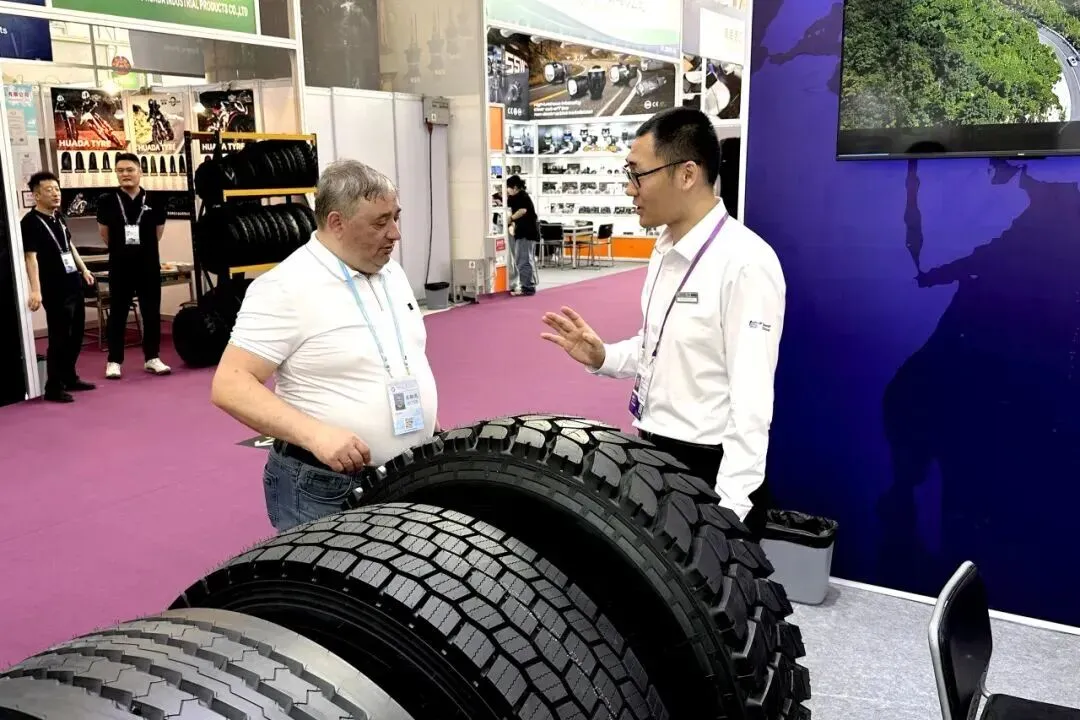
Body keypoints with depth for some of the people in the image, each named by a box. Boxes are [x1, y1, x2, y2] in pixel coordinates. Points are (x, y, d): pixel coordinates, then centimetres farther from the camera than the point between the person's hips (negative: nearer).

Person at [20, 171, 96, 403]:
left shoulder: (58, 217, 11)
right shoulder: (30, 222, -14)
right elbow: (31, 257, -20)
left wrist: (84, 270, 24)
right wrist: (35, 290, -27)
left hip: (73, 284, 8)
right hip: (54, 290, -8)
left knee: (76, 334, 16)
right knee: (59, 338, -4)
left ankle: (69, 377, 29)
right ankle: (54, 387, 5)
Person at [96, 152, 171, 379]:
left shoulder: (154, 201, -2)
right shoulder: (107, 201, -4)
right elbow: (104, 234, 9)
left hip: (149, 265, 1)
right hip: (119, 266, -1)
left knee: (151, 312, 7)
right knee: (117, 314, 5)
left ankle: (152, 358, 17)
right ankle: (114, 361, 12)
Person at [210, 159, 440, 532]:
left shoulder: (391, 272, 7)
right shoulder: (287, 288, -16)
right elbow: (230, 386, -21)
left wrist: (433, 426, 12)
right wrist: (315, 433, -31)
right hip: (324, 489, -7)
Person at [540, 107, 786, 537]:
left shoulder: (745, 263, -20)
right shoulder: (666, 250, 6)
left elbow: (752, 401, -22)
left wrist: (728, 511, -24)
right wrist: (602, 357, -1)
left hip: (710, 469, -8)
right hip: (653, 456, 8)